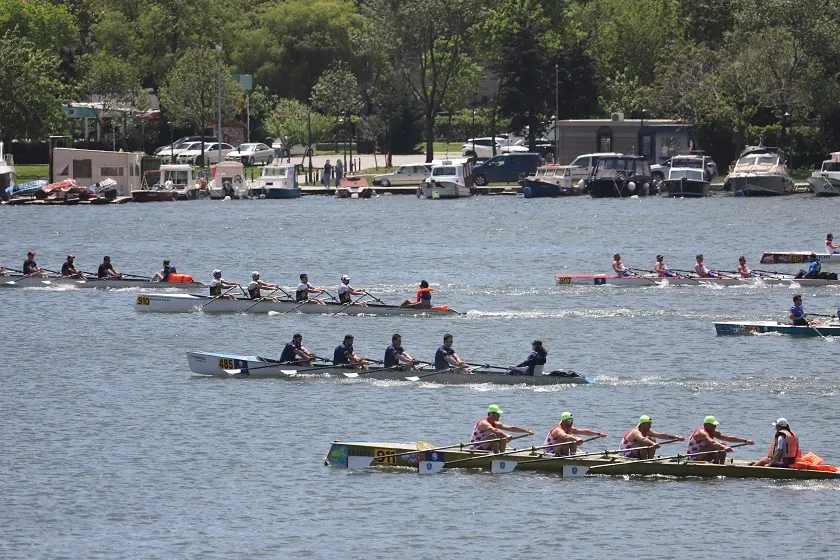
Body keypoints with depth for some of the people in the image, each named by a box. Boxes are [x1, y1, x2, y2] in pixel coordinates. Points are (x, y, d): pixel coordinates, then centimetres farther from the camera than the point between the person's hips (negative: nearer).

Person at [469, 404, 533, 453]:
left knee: (503, 437, -5)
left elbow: (511, 428, 2)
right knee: (493, 436, -31)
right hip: (476, 448, -8)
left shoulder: (495, 424, 5)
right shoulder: (484, 423, -21)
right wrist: (506, 435, -55)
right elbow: (494, 430, -41)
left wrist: (527, 431, -3)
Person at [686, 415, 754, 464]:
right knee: (715, 448, -28)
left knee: (723, 449, 1)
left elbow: (728, 438, 5)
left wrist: (745, 441, 1)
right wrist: (724, 447, -57)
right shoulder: (702, 433, -23)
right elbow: (712, 442, -42)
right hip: (694, 458, -9)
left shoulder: (713, 432, 5)